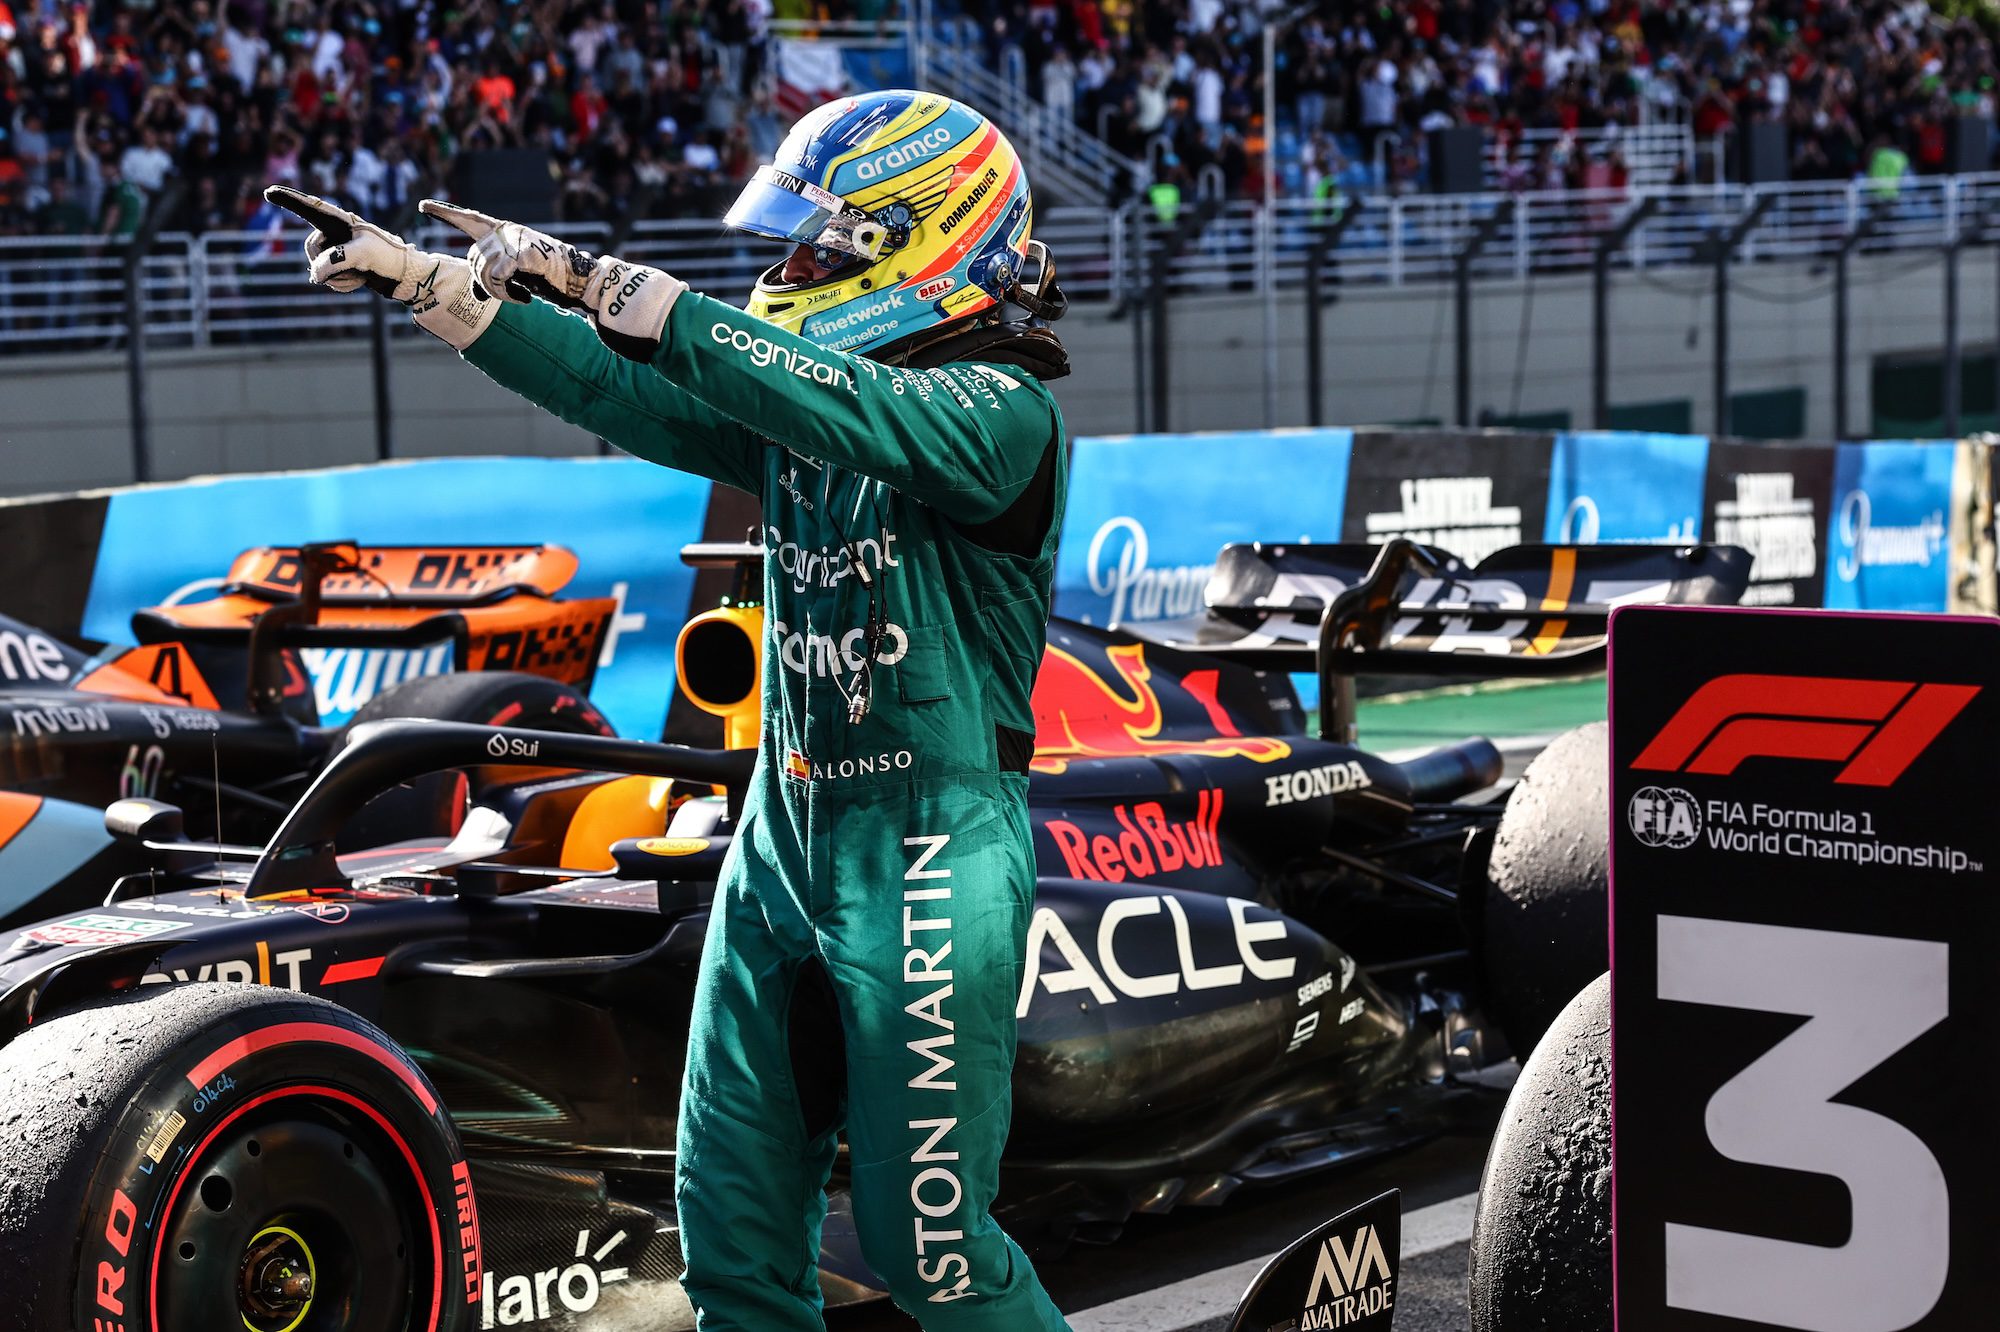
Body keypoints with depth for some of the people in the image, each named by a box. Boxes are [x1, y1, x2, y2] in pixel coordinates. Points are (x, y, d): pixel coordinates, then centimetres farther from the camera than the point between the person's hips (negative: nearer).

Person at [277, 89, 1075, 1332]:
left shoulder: (1005, 410, -12)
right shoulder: (799, 393, 12)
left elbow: (865, 417, -30)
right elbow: (624, 393, 11)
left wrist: (624, 291, -31)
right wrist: (435, 285, 2)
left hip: (934, 859, -8)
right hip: (785, 832, 8)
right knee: (731, 1219, 10)